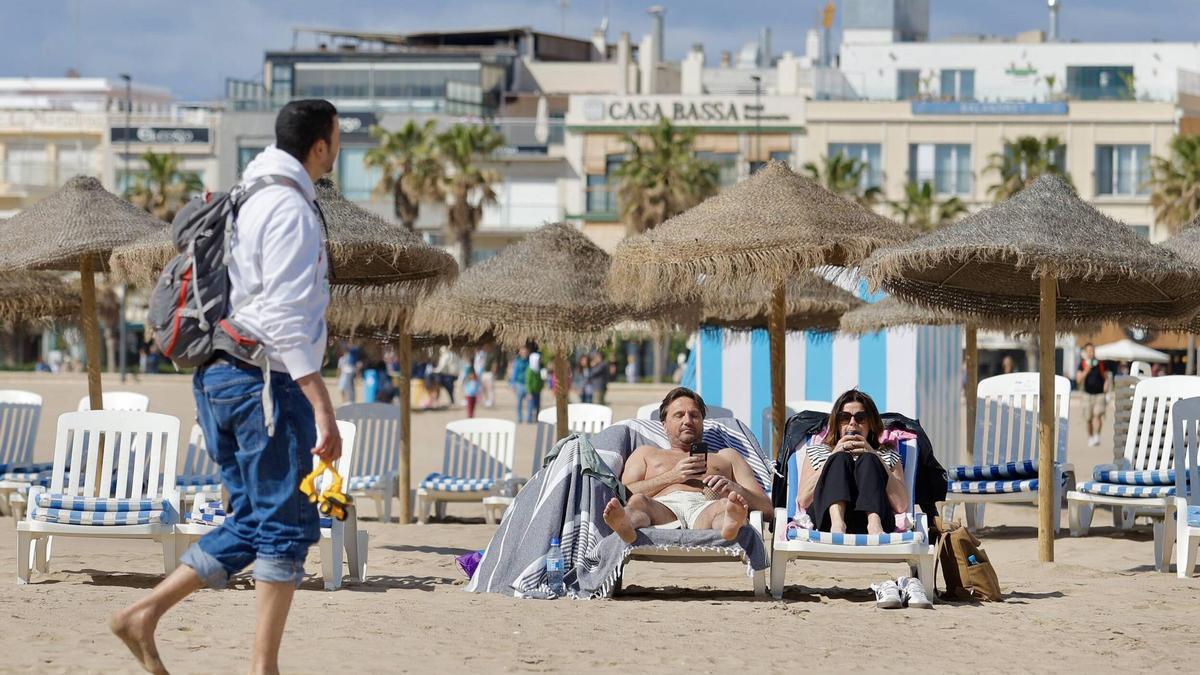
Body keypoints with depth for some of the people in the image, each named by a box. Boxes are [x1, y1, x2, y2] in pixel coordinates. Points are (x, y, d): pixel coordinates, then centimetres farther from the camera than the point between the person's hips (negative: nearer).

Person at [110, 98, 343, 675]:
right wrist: (322, 409, -23)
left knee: (251, 523, 13)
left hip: (218, 376, 9)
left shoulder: (247, 199, 17)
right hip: (265, 381, -9)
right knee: (287, 524, -3)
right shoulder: (290, 209, -13)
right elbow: (288, 320, -20)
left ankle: (142, 615, 7)